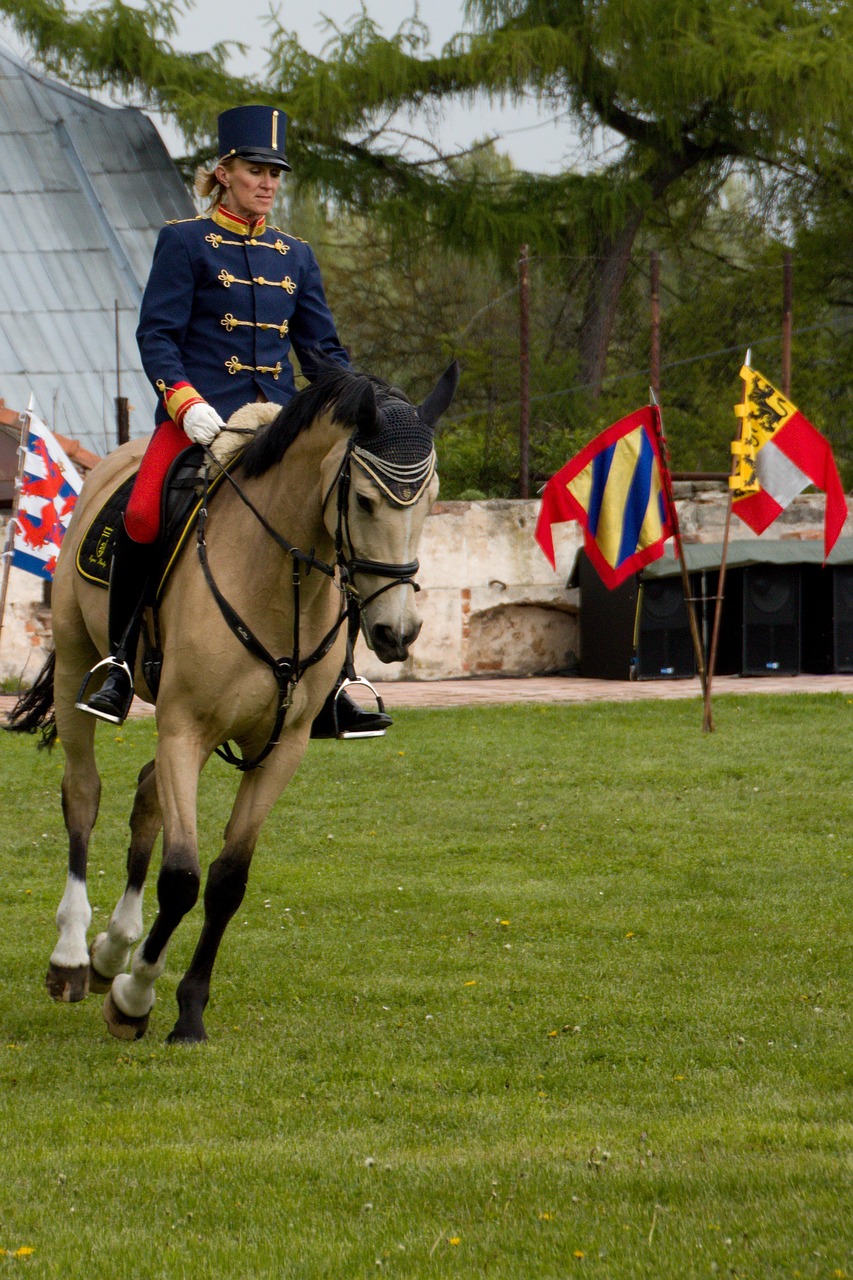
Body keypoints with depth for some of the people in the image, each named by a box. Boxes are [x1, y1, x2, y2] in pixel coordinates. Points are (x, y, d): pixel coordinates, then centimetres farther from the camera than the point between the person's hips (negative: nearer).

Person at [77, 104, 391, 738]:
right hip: (201, 414, -4)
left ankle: (328, 691, 2)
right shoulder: (185, 242, 4)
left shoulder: (296, 256, 17)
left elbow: (323, 347, 18)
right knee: (144, 517, -26)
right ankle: (118, 668, -13)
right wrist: (185, 402, -19)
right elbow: (156, 334, -4)